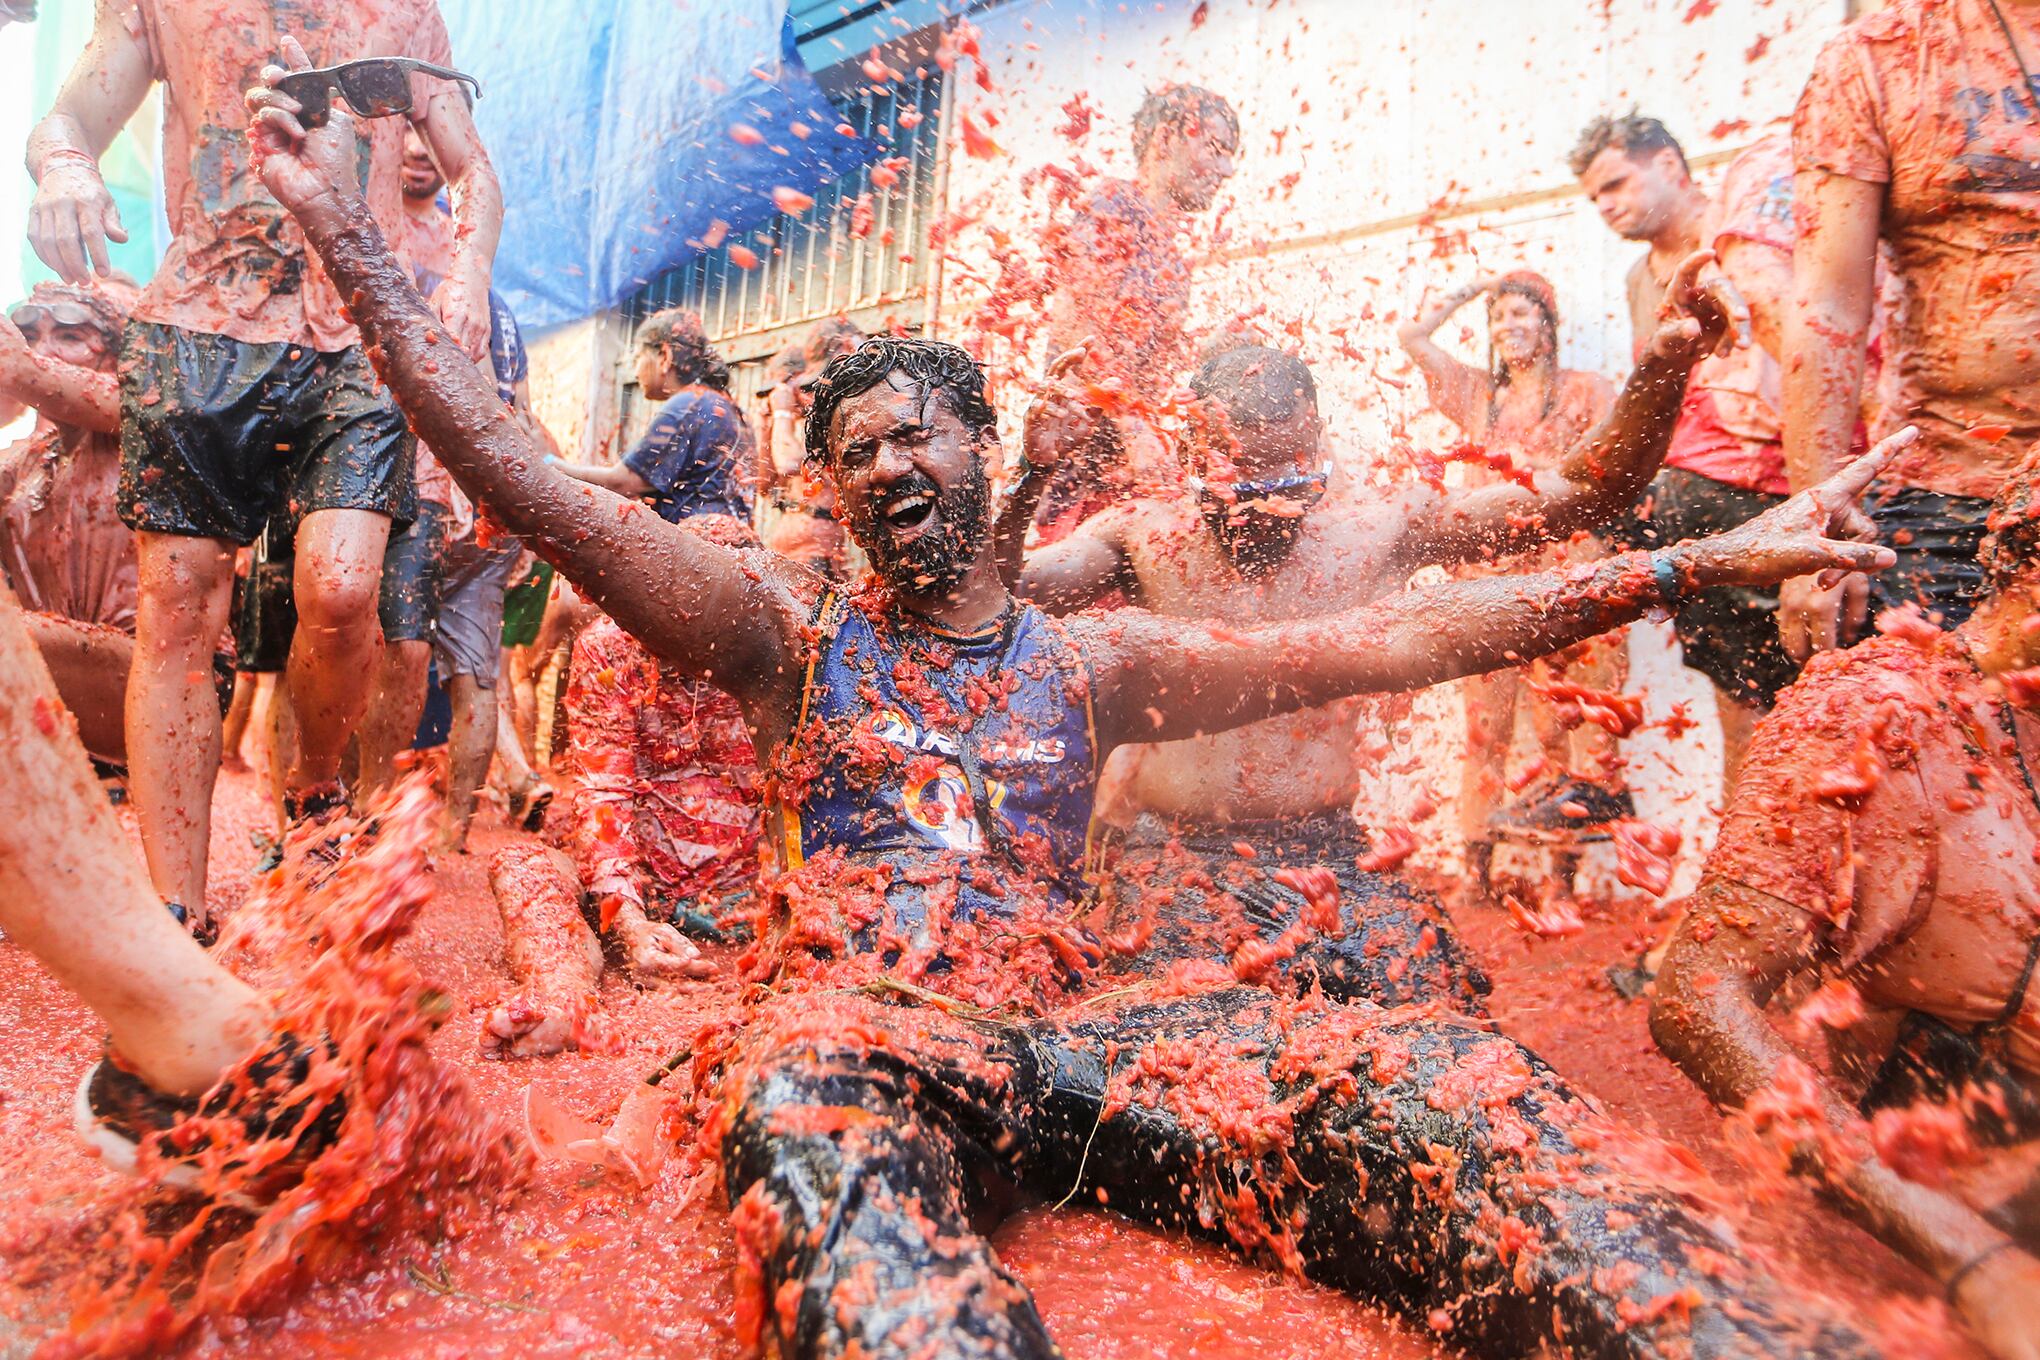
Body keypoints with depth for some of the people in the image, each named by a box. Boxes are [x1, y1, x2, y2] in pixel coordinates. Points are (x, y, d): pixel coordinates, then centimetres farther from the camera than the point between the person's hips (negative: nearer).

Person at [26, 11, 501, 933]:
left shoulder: (404, 10, 18)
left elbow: (473, 168, 18)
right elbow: (66, 119, 14)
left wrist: (469, 270, -3)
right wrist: (64, 168, -12)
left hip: (356, 341, -1)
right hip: (198, 334, 1)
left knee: (341, 589, -20)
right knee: (176, 612, -5)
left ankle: (316, 792, 10)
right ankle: (178, 916, 0)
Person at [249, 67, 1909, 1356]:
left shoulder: (1095, 659, 15)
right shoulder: (794, 629, 12)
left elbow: (1375, 642, 9)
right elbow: (533, 490, 4)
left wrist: (1690, 561, 5)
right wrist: (351, 239, 1)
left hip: (1064, 1027, 2)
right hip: (851, 1020, -1)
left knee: (1437, 1078, -22)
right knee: (813, 1120, -40)